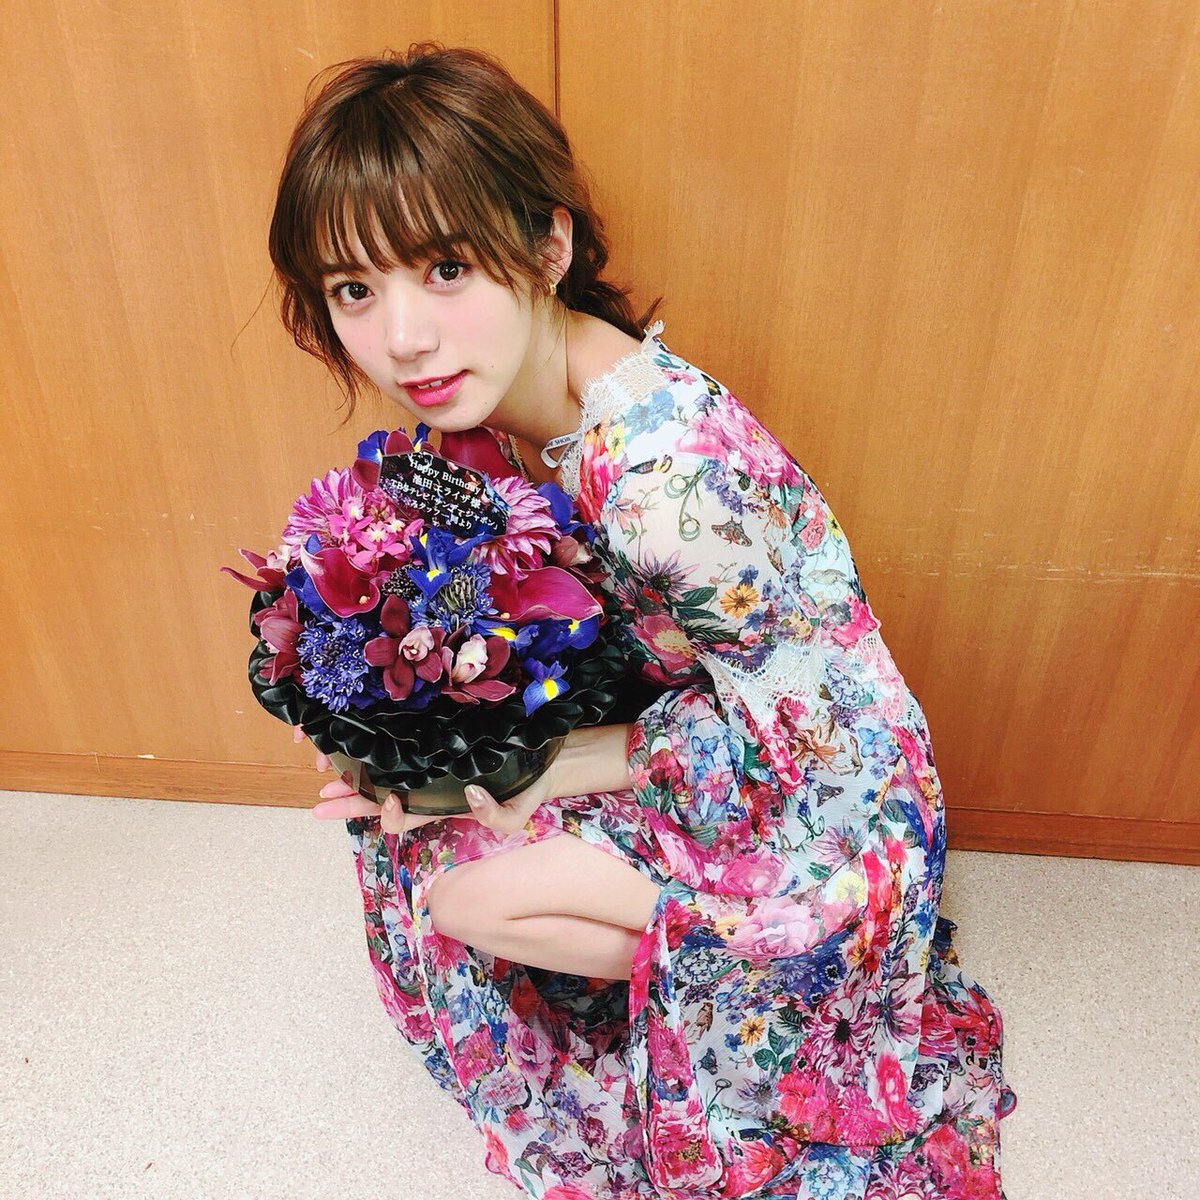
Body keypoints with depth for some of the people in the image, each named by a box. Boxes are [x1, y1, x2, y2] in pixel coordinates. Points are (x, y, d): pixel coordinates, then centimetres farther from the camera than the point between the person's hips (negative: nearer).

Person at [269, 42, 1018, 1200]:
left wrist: (549, 770, -22)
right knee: (414, 806, 5)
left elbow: (784, 723, -25)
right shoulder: (487, 392, -9)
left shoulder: (666, 472, -37)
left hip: (809, 786, -7)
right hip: (670, 706, 8)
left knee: (468, 893, -13)